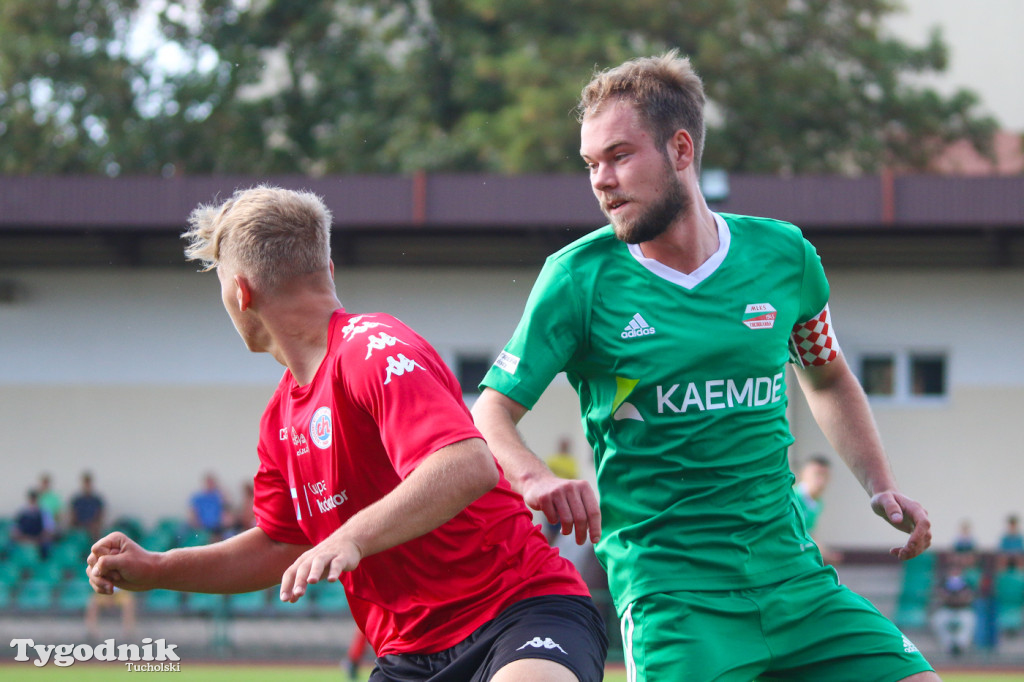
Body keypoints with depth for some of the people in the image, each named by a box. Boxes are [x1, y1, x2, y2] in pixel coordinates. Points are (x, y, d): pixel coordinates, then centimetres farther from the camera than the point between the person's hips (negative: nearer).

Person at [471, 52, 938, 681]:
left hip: (791, 572, 4)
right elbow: (490, 414, -4)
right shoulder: (578, 277, -4)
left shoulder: (784, 256, 5)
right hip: (667, 587, -3)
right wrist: (536, 479, -25)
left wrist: (881, 486, 12)